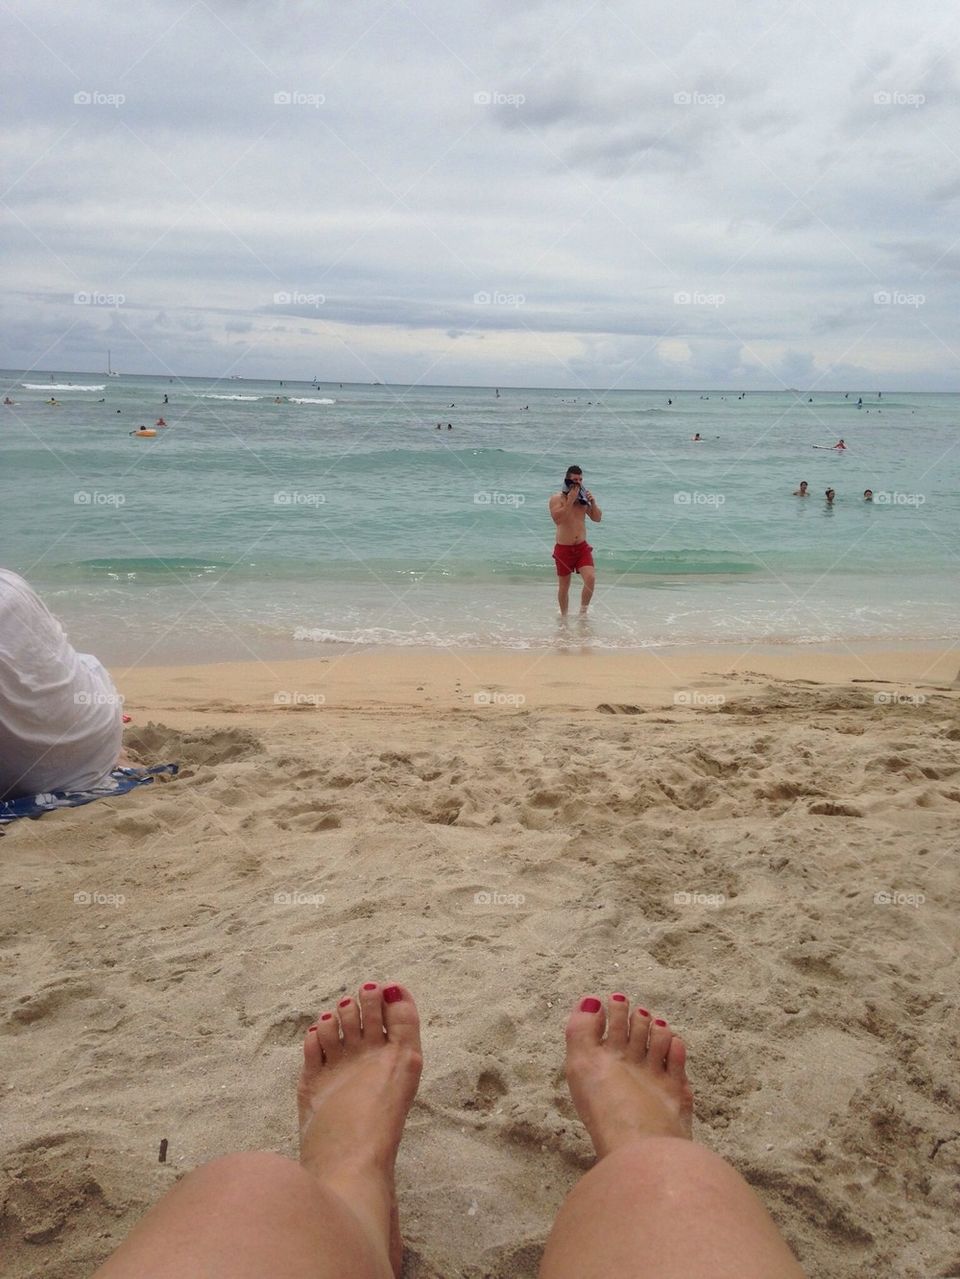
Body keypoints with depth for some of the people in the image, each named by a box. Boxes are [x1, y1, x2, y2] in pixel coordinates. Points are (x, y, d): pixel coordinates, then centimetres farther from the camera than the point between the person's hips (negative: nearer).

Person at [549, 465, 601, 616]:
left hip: (582, 547, 3)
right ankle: (564, 616, 25)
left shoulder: (583, 498, 8)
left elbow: (597, 518, 9)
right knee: (564, 585, 7)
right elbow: (558, 518, -22)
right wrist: (570, 500, -23)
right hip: (564, 549, -3)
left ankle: (583, 612, 2)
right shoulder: (556, 499, -5)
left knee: (590, 578, -16)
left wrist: (593, 503, -7)